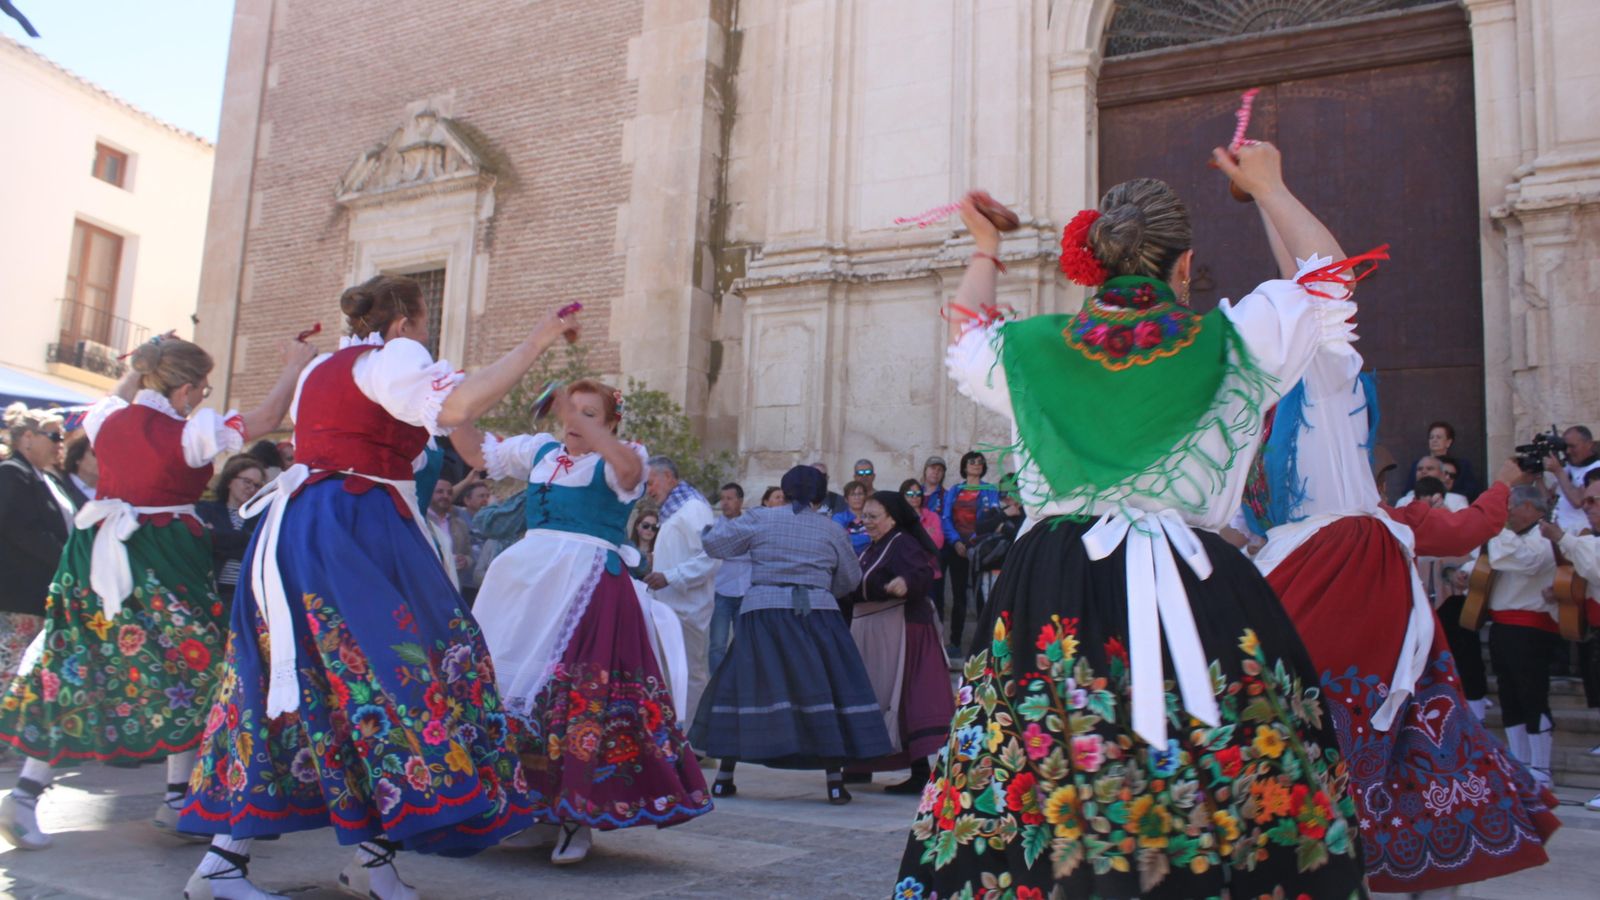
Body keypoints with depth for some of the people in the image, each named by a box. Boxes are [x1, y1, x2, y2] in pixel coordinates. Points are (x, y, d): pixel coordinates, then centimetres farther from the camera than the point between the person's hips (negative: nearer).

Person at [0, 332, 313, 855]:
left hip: (99, 556, 6)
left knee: (74, 674, 11)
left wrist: (137, 370, 34)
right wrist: (294, 366, 3)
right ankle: (178, 798, 12)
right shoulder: (191, 432, -13)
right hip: (165, 565, -6)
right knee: (185, 669, 8)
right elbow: (266, 419, -8)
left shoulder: (107, 419, 4)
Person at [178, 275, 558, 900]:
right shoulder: (391, 358, -3)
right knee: (391, 665, -4)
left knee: (296, 683, 9)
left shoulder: (320, 368, 23)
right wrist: (536, 342, -17)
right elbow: (457, 407, -21)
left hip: (290, 534, 9)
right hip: (357, 533, -9)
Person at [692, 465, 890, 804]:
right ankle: (835, 781, 6)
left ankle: (724, 777, 14)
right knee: (827, 691, 6)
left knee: (744, 688, 8)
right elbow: (850, 579, 16)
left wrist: (721, 523, 26)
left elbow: (713, 544, 6)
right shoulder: (831, 529, 8)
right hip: (817, 613, 0)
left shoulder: (759, 519, 5)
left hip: (762, 613, 0)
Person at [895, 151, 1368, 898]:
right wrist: (1268, 189, 33)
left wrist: (983, 252, 44)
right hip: (1201, 597, -1)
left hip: (1056, 601, 2)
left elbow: (964, 337, 28)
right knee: (1221, 811, 4)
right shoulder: (1235, 340, 1)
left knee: (1040, 811, 6)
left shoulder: (1030, 350, 5)